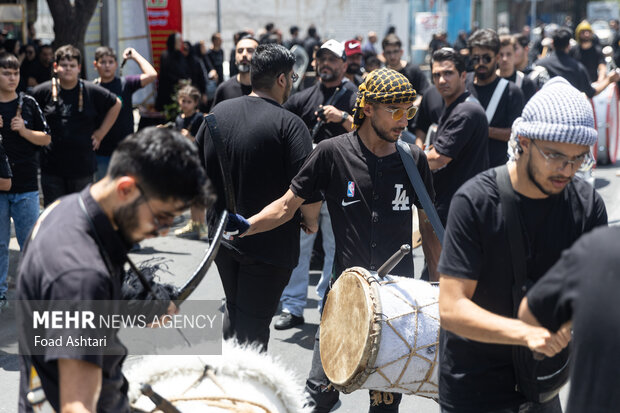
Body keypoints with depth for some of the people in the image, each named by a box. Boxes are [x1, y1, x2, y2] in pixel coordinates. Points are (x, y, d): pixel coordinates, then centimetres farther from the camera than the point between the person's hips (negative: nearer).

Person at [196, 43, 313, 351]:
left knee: (234, 312, 22)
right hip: (270, 242, -6)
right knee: (253, 327, 2)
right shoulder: (290, 124, -16)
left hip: (222, 234, 6)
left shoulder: (218, 112, 3)